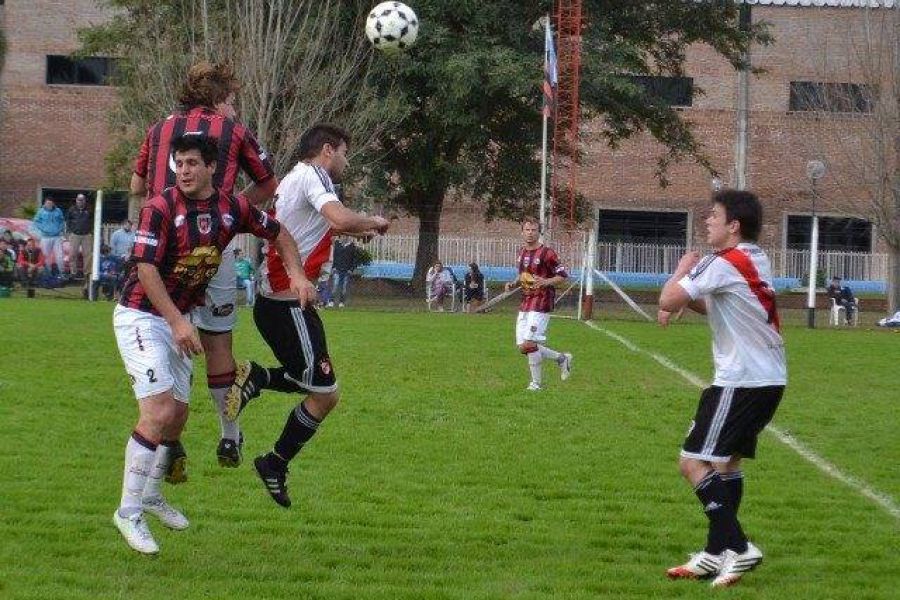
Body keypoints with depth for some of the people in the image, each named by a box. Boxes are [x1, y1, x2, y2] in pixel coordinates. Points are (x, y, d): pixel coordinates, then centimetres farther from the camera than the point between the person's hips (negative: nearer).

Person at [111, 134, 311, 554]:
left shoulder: (232, 208, -2)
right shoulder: (160, 208, -19)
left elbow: (278, 233, 13)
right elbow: (146, 269, -23)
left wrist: (296, 275, -2)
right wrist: (178, 322, -28)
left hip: (180, 319, 7)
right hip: (141, 316, -7)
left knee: (178, 414, 14)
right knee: (159, 412, -18)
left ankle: (151, 493, 36)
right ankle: (129, 511, -12)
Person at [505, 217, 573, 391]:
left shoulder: (547, 253, -10)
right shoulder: (522, 252, 14)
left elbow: (563, 276, -8)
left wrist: (546, 282, -23)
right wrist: (514, 284, 9)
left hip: (541, 303, -8)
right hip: (525, 303, 8)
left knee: (529, 344, -15)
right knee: (523, 347, 3)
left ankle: (536, 383, -2)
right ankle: (561, 358, 21)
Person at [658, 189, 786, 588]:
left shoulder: (722, 264, -15)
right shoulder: (755, 261, 14)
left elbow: (669, 301, -15)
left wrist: (683, 270, 4)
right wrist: (684, 300, 8)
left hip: (742, 382, -9)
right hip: (771, 379, 9)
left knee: (693, 462, -8)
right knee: (727, 462, 15)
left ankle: (737, 548, -13)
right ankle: (716, 554, 16)